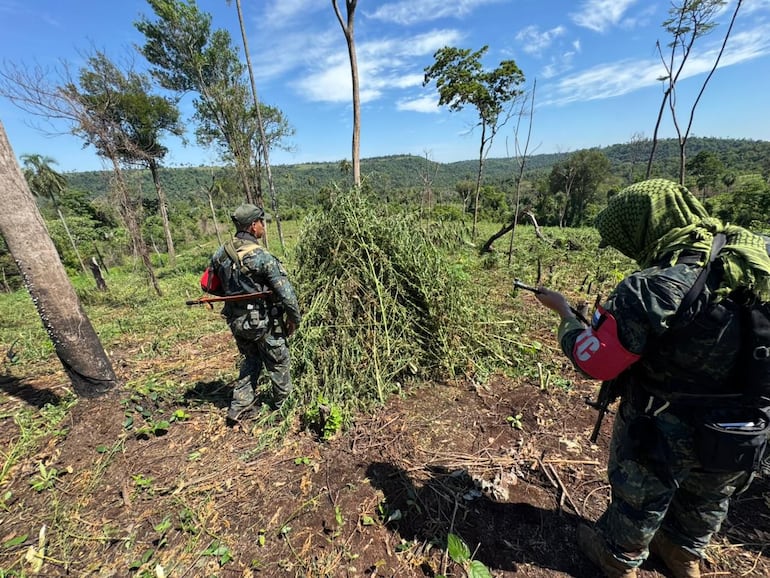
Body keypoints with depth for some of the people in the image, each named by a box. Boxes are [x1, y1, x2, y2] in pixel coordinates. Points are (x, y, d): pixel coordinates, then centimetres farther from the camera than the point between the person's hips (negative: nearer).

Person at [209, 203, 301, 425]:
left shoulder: (220, 253, -2)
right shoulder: (262, 256, -23)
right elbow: (285, 292, -22)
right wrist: (294, 318, -7)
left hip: (236, 321, 6)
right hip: (264, 323, -6)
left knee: (250, 361, 26)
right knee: (278, 364, 16)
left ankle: (239, 406, 30)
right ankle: (284, 404, 34)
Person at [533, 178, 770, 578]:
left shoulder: (654, 287, -32)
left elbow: (593, 361, -26)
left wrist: (564, 312, -12)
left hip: (667, 437, -6)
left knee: (640, 499, 22)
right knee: (707, 500, 32)